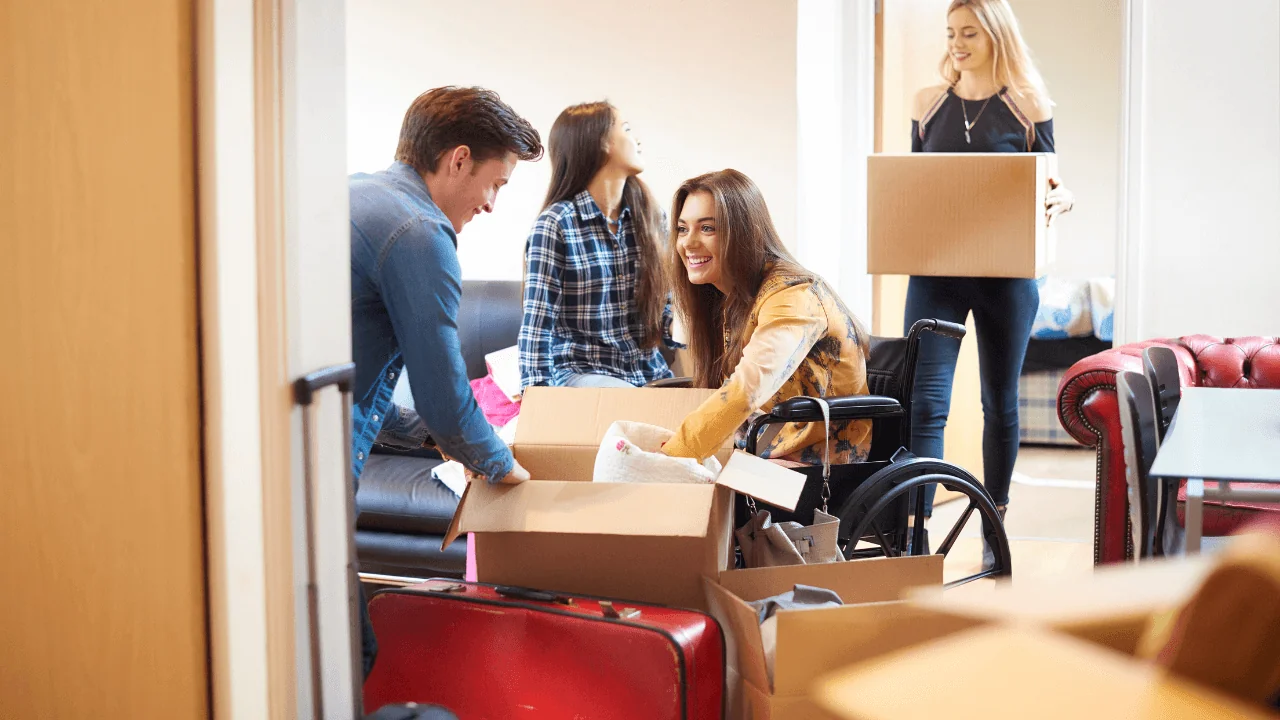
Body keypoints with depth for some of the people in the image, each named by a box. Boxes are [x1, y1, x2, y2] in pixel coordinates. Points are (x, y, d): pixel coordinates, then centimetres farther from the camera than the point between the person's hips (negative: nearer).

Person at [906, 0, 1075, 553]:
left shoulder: (1028, 107, 1)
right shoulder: (929, 104, 7)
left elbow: (1049, 187, 5)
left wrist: (1061, 199, -17)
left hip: (1007, 273, -1)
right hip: (935, 269, 1)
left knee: (1000, 402, 10)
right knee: (925, 400, -10)